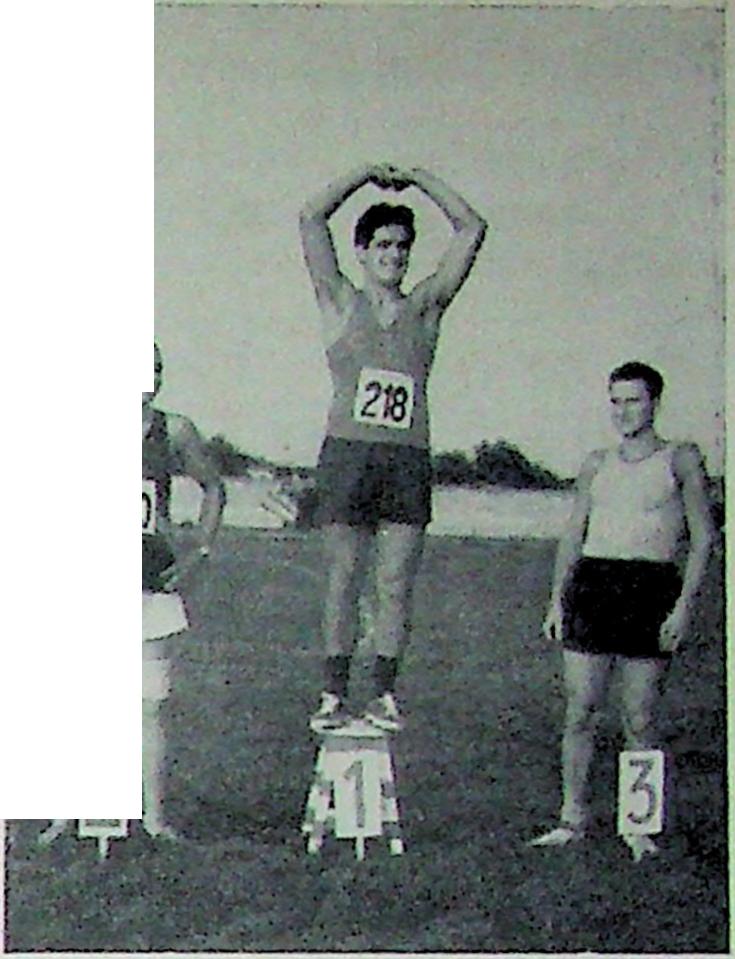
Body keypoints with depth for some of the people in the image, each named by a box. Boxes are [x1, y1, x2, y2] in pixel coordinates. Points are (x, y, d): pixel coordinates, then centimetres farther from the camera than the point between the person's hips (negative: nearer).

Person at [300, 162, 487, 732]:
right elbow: (312, 219, 2)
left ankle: (385, 694, 7)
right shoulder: (341, 304, 9)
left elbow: (471, 229, 13)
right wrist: (368, 175, 8)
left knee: (397, 583, 0)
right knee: (344, 580, 0)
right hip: (348, 453, -2)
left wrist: (420, 180, 14)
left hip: (409, 460, 2)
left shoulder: (425, 309, 14)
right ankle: (334, 694, 4)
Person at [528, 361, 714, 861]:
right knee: (580, 712, 1)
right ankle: (574, 816, 11)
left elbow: (703, 538, 0)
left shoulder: (681, 460, 4)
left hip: (651, 590, -3)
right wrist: (558, 599, 10)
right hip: (591, 583, 3)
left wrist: (685, 606, -9)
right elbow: (573, 535, 19)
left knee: (641, 720, -2)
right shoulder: (597, 464, 15)